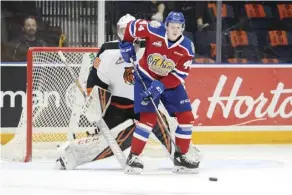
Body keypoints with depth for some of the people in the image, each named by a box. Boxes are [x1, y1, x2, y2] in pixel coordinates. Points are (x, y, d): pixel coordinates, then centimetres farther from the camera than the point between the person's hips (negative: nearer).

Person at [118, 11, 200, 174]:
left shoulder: (187, 48, -16)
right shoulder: (154, 31, -23)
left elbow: (180, 75, -17)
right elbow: (133, 26, -8)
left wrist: (161, 86, -26)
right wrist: (126, 44, -9)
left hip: (170, 82, 4)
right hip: (146, 78, -4)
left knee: (186, 117, -1)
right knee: (148, 117, -16)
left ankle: (181, 156, 13)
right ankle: (134, 157, -8)